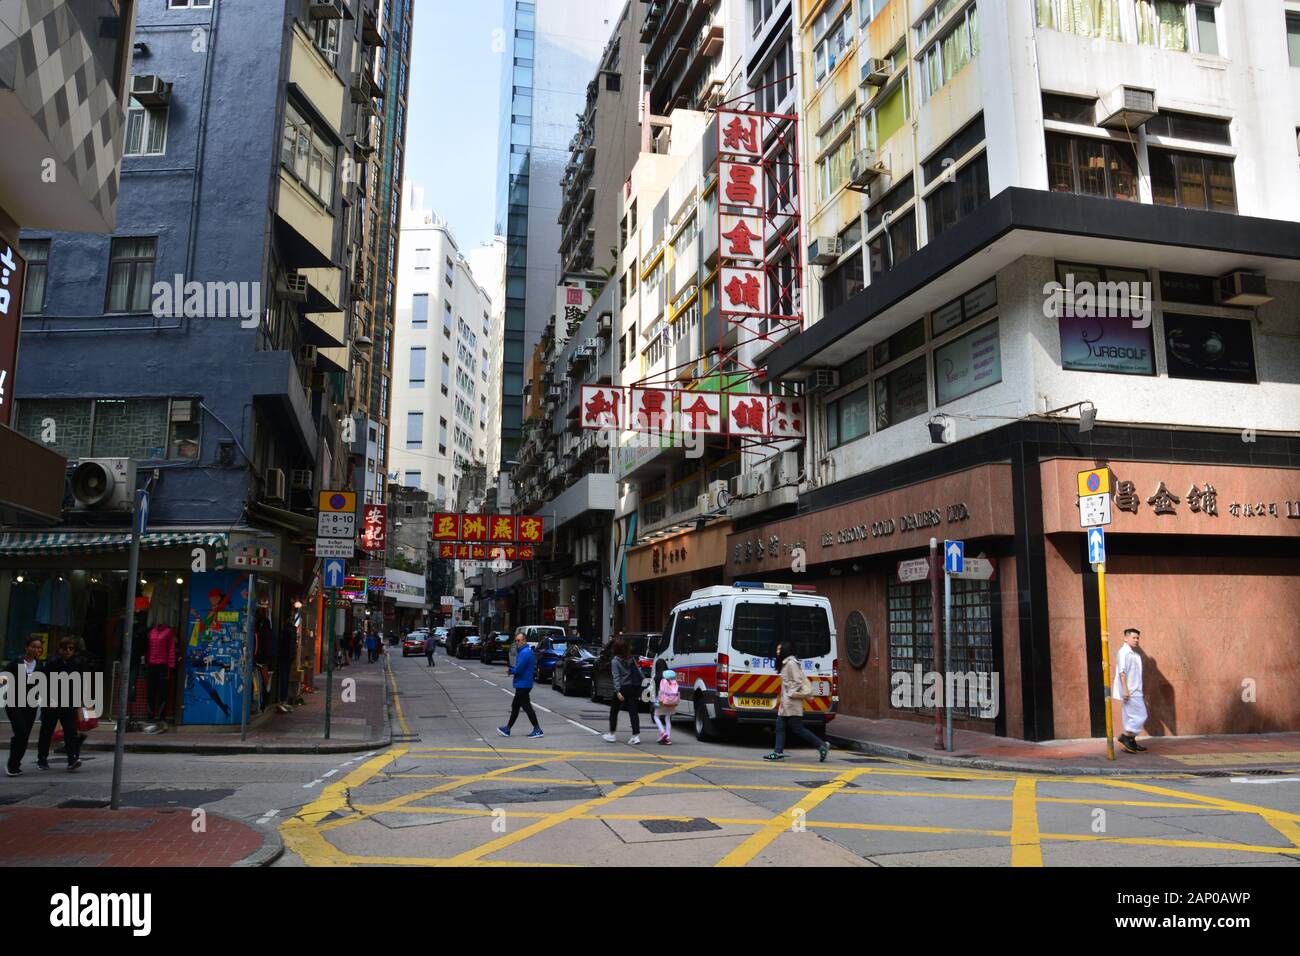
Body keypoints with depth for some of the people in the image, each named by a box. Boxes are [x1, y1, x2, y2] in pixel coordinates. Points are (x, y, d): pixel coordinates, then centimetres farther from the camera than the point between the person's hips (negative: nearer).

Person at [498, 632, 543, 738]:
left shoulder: (525, 653, -19)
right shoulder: (522, 651, 15)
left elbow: (518, 669, -24)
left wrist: (512, 670, -4)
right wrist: (513, 668, 4)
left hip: (523, 685, -11)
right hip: (521, 684, 11)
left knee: (526, 707, -6)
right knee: (515, 706, 15)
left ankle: (538, 730, -3)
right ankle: (507, 729, 22)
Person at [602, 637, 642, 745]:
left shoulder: (615, 661, -10)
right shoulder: (631, 658, 6)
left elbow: (616, 677, -16)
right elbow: (638, 671, 6)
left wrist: (618, 691, -20)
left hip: (623, 688, -4)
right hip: (634, 687, 4)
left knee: (614, 711, 12)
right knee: (633, 711, 4)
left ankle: (611, 734, 19)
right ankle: (636, 735, -2)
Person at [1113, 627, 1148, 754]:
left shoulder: (1135, 653, 18)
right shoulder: (1124, 652, -12)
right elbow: (1122, 672, -19)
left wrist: (1142, 694, 26)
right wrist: (1125, 689, -25)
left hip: (1135, 691, 9)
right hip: (1129, 691, -9)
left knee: (1132, 717, 12)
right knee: (1140, 716, -10)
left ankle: (1131, 742, 16)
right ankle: (1125, 737, -5)